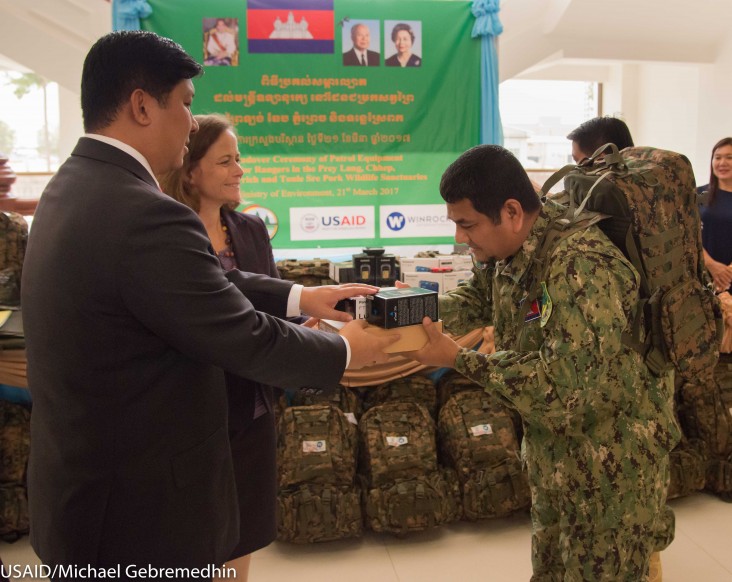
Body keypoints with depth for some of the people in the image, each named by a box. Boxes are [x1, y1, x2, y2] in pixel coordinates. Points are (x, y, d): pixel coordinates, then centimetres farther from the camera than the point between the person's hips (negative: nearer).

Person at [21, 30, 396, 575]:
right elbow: (249, 342, -20)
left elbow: (207, 283, 6)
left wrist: (300, 296, 6)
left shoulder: (76, 187, 3)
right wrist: (345, 350, -4)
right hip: (139, 504, -9)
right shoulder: (145, 214, -28)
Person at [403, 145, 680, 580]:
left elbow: (563, 388, -35)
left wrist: (457, 359, -29)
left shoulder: (580, 266, -31)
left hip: (611, 465, -8)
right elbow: (478, 298, 15)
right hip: (554, 456, 9)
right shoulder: (510, 249, -3)